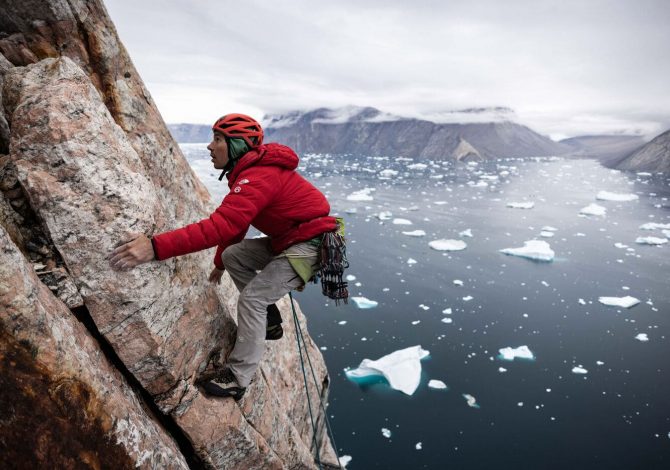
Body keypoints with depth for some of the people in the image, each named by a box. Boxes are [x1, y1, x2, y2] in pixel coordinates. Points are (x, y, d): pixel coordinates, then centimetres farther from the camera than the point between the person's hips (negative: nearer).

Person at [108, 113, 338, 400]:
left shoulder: (258, 178, -26)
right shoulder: (251, 171, 7)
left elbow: (219, 227, -39)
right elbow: (233, 223, 17)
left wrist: (155, 247, -44)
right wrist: (219, 263, 25)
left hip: (310, 245, -10)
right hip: (287, 240, 10)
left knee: (252, 298, -13)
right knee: (233, 255, 8)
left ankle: (238, 379, 0)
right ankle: (269, 320, 19)